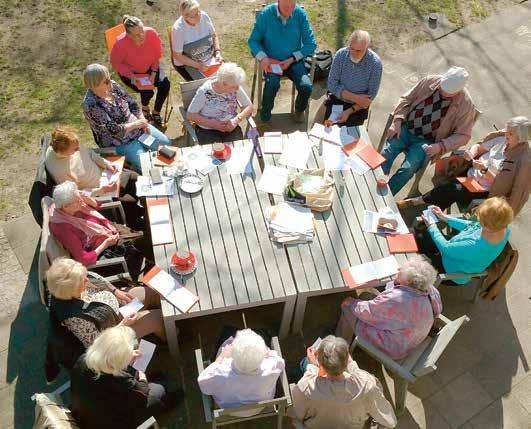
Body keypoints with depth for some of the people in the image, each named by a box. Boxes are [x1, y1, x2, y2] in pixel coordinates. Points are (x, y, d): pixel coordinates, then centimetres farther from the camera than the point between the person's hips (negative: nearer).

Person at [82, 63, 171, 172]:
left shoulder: (112, 85, -9)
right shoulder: (91, 106, -28)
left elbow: (132, 103, 3)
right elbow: (115, 130, -26)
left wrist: (143, 122, -10)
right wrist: (138, 123, -17)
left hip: (138, 128, 7)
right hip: (121, 142, -7)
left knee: (167, 143, 9)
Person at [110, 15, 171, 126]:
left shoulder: (151, 33, -26)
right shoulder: (121, 43, -32)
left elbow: (158, 53, -8)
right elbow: (115, 63, -15)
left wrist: (154, 72, -15)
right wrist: (131, 76, -27)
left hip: (150, 67, 3)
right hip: (130, 72, -3)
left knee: (165, 84, -18)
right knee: (147, 92, -22)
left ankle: (156, 113, 7)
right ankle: (145, 108, 18)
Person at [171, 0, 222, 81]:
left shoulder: (204, 16, -11)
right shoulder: (178, 28, -23)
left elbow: (214, 36, 6)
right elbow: (177, 56, -16)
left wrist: (218, 52, -10)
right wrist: (197, 66, -22)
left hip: (209, 58, 5)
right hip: (187, 62, -4)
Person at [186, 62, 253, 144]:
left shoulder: (235, 88, -8)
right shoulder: (205, 91, -16)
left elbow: (249, 106, 3)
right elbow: (190, 115, -10)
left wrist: (236, 120, -16)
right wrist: (213, 124, -19)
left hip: (231, 128, 3)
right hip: (208, 130, -3)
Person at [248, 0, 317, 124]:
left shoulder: (300, 14, -8)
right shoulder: (266, 14, -10)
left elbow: (311, 44, -5)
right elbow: (253, 40, -2)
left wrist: (292, 59, -16)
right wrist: (263, 58, -19)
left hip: (294, 61, 1)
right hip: (271, 61, -1)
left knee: (306, 86, -24)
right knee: (272, 83, -33)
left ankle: (299, 109, 12)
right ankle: (264, 118, -7)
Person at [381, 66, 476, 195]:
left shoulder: (465, 105, -12)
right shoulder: (430, 81, -5)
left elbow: (462, 135, -8)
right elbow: (406, 99, 3)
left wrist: (440, 146, -21)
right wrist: (397, 121, -11)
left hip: (427, 142, -2)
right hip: (405, 128, 3)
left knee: (408, 169, -26)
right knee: (386, 155, -24)